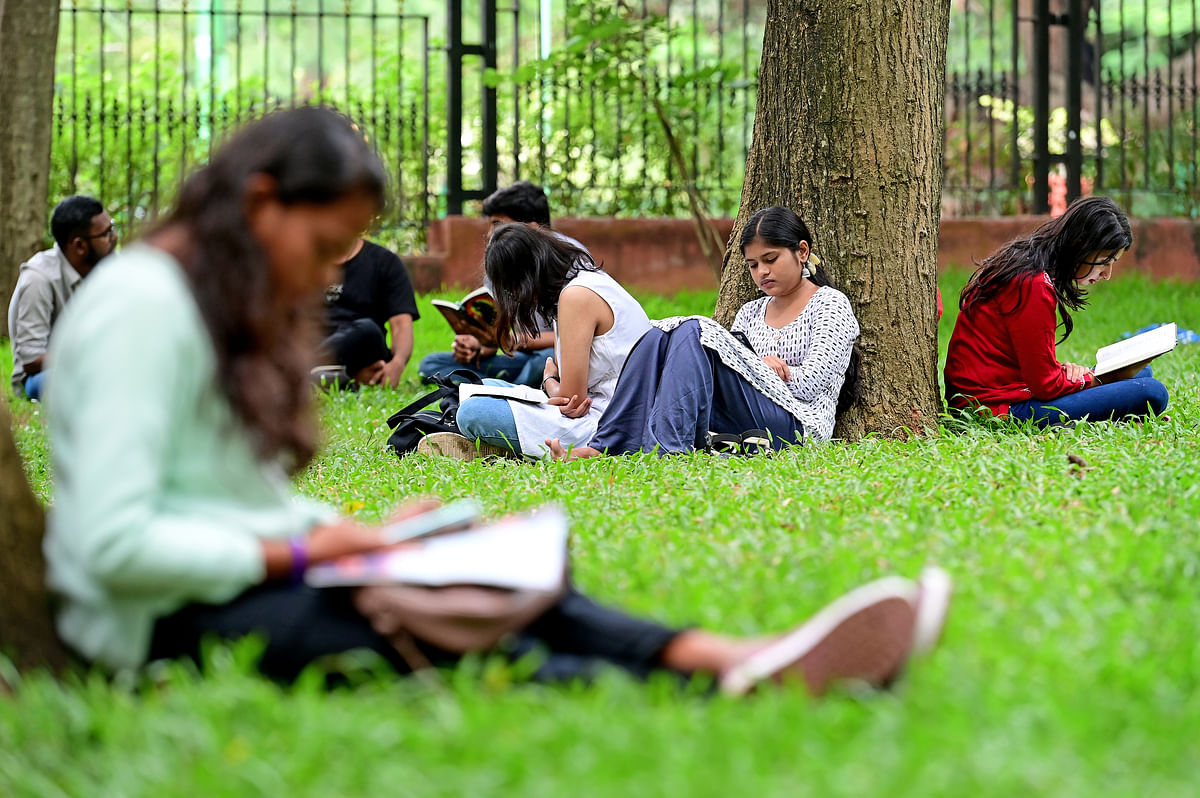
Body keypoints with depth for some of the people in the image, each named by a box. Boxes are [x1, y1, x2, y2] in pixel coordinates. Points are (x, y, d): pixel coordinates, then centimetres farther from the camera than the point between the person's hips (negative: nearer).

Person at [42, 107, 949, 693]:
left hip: (249, 578, 10)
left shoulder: (229, 306, 17)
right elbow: (114, 545, -23)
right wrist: (299, 550, -16)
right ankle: (732, 695, -42)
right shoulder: (143, 308, -16)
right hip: (168, 621, -10)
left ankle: (742, 661, -30)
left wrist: (354, 532, 1)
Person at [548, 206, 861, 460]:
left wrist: (753, 367, -2)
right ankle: (606, 447, -30)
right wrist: (764, 365, -5)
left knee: (695, 332, -23)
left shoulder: (830, 304, 8)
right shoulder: (750, 313, 27)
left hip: (797, 423, -6)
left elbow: (811, 382, -5)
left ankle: (664, 450, -43)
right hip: (734, 426, 6)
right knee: (662, 335, -12)